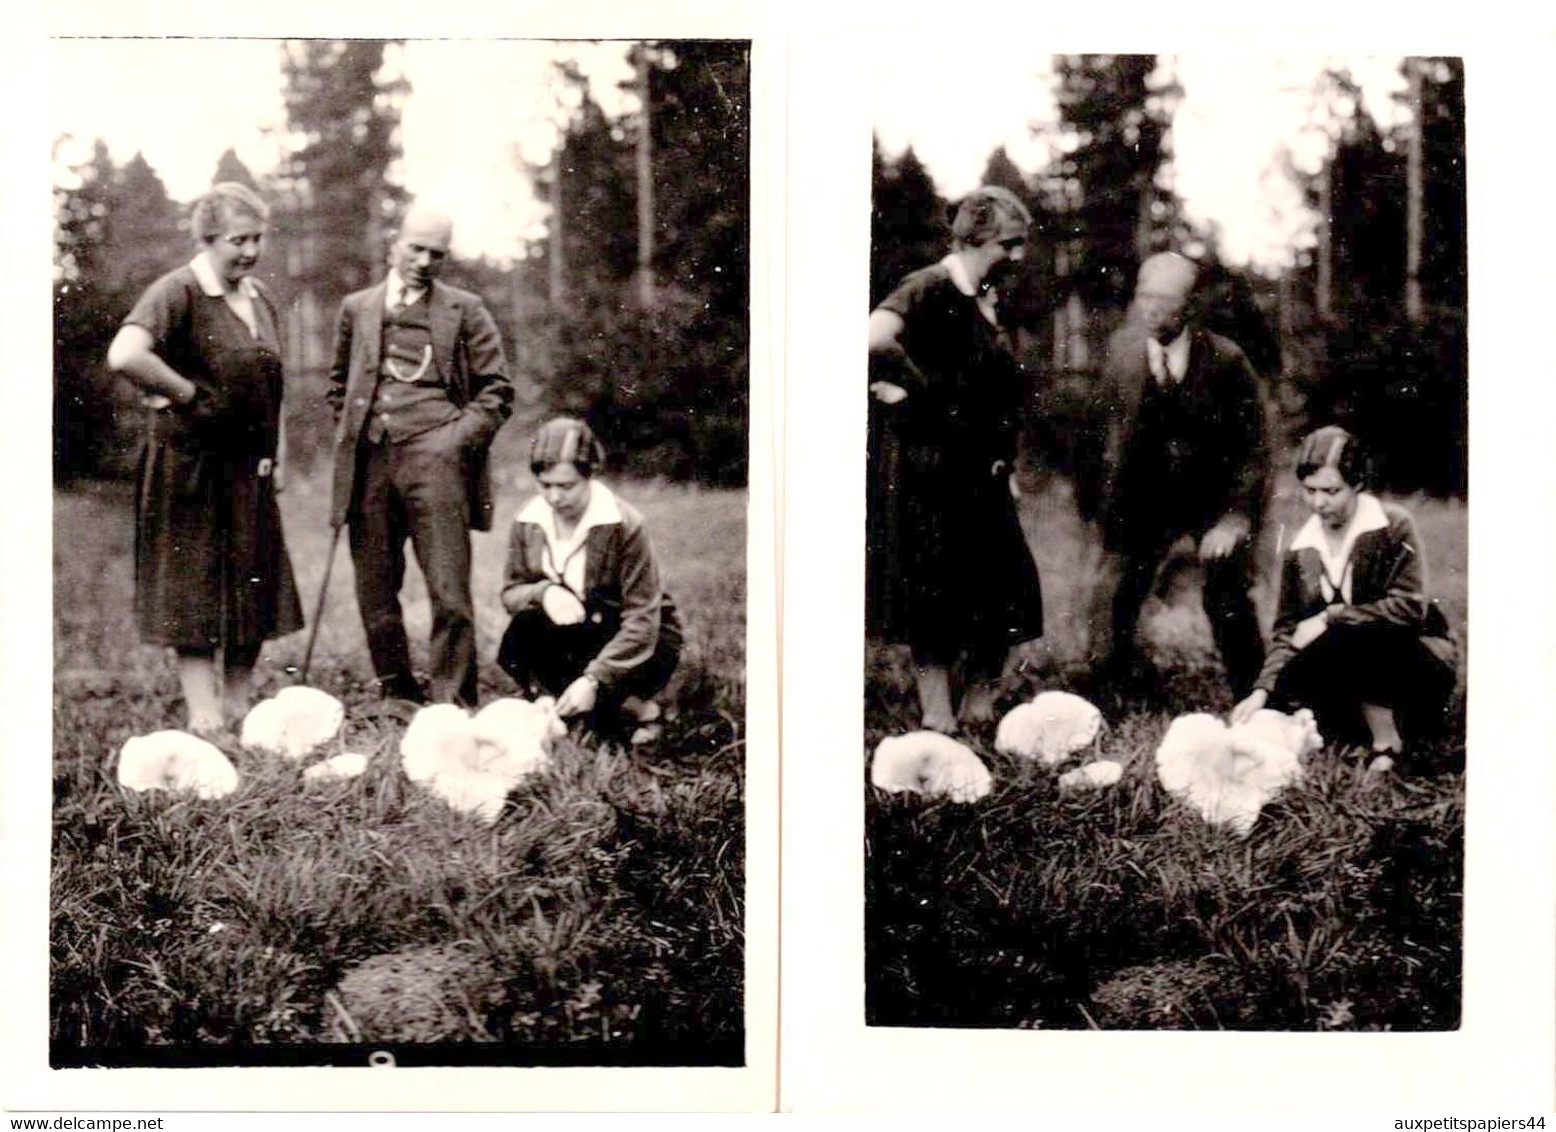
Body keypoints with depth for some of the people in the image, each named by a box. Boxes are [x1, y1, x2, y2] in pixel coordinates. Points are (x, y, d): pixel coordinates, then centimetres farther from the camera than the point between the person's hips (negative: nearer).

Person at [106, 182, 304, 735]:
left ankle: (239, 708, 20)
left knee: (253, 592, 10)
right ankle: (204, 718, 2)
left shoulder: (260, 298, 12)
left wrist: (278, 454, 13)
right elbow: (125, 356, -29)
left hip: (249, 468, 7)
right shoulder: (177, 291, -12)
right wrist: (186, 392, -18)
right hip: (192, 466, -7)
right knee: (195, 594, -1)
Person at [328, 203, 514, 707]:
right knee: (375, 593, 6)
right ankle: (396, 692, 20)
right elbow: (338, 385, 26)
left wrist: (457, 439, -5)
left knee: (449, 593, -9)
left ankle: (453, 706, -5)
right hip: (369, 461, 3)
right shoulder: (357, 308, 17)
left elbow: (496, 391, 7)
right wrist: (349, 436, 12)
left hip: (433, 460, -3)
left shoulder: (465, 311, 9)